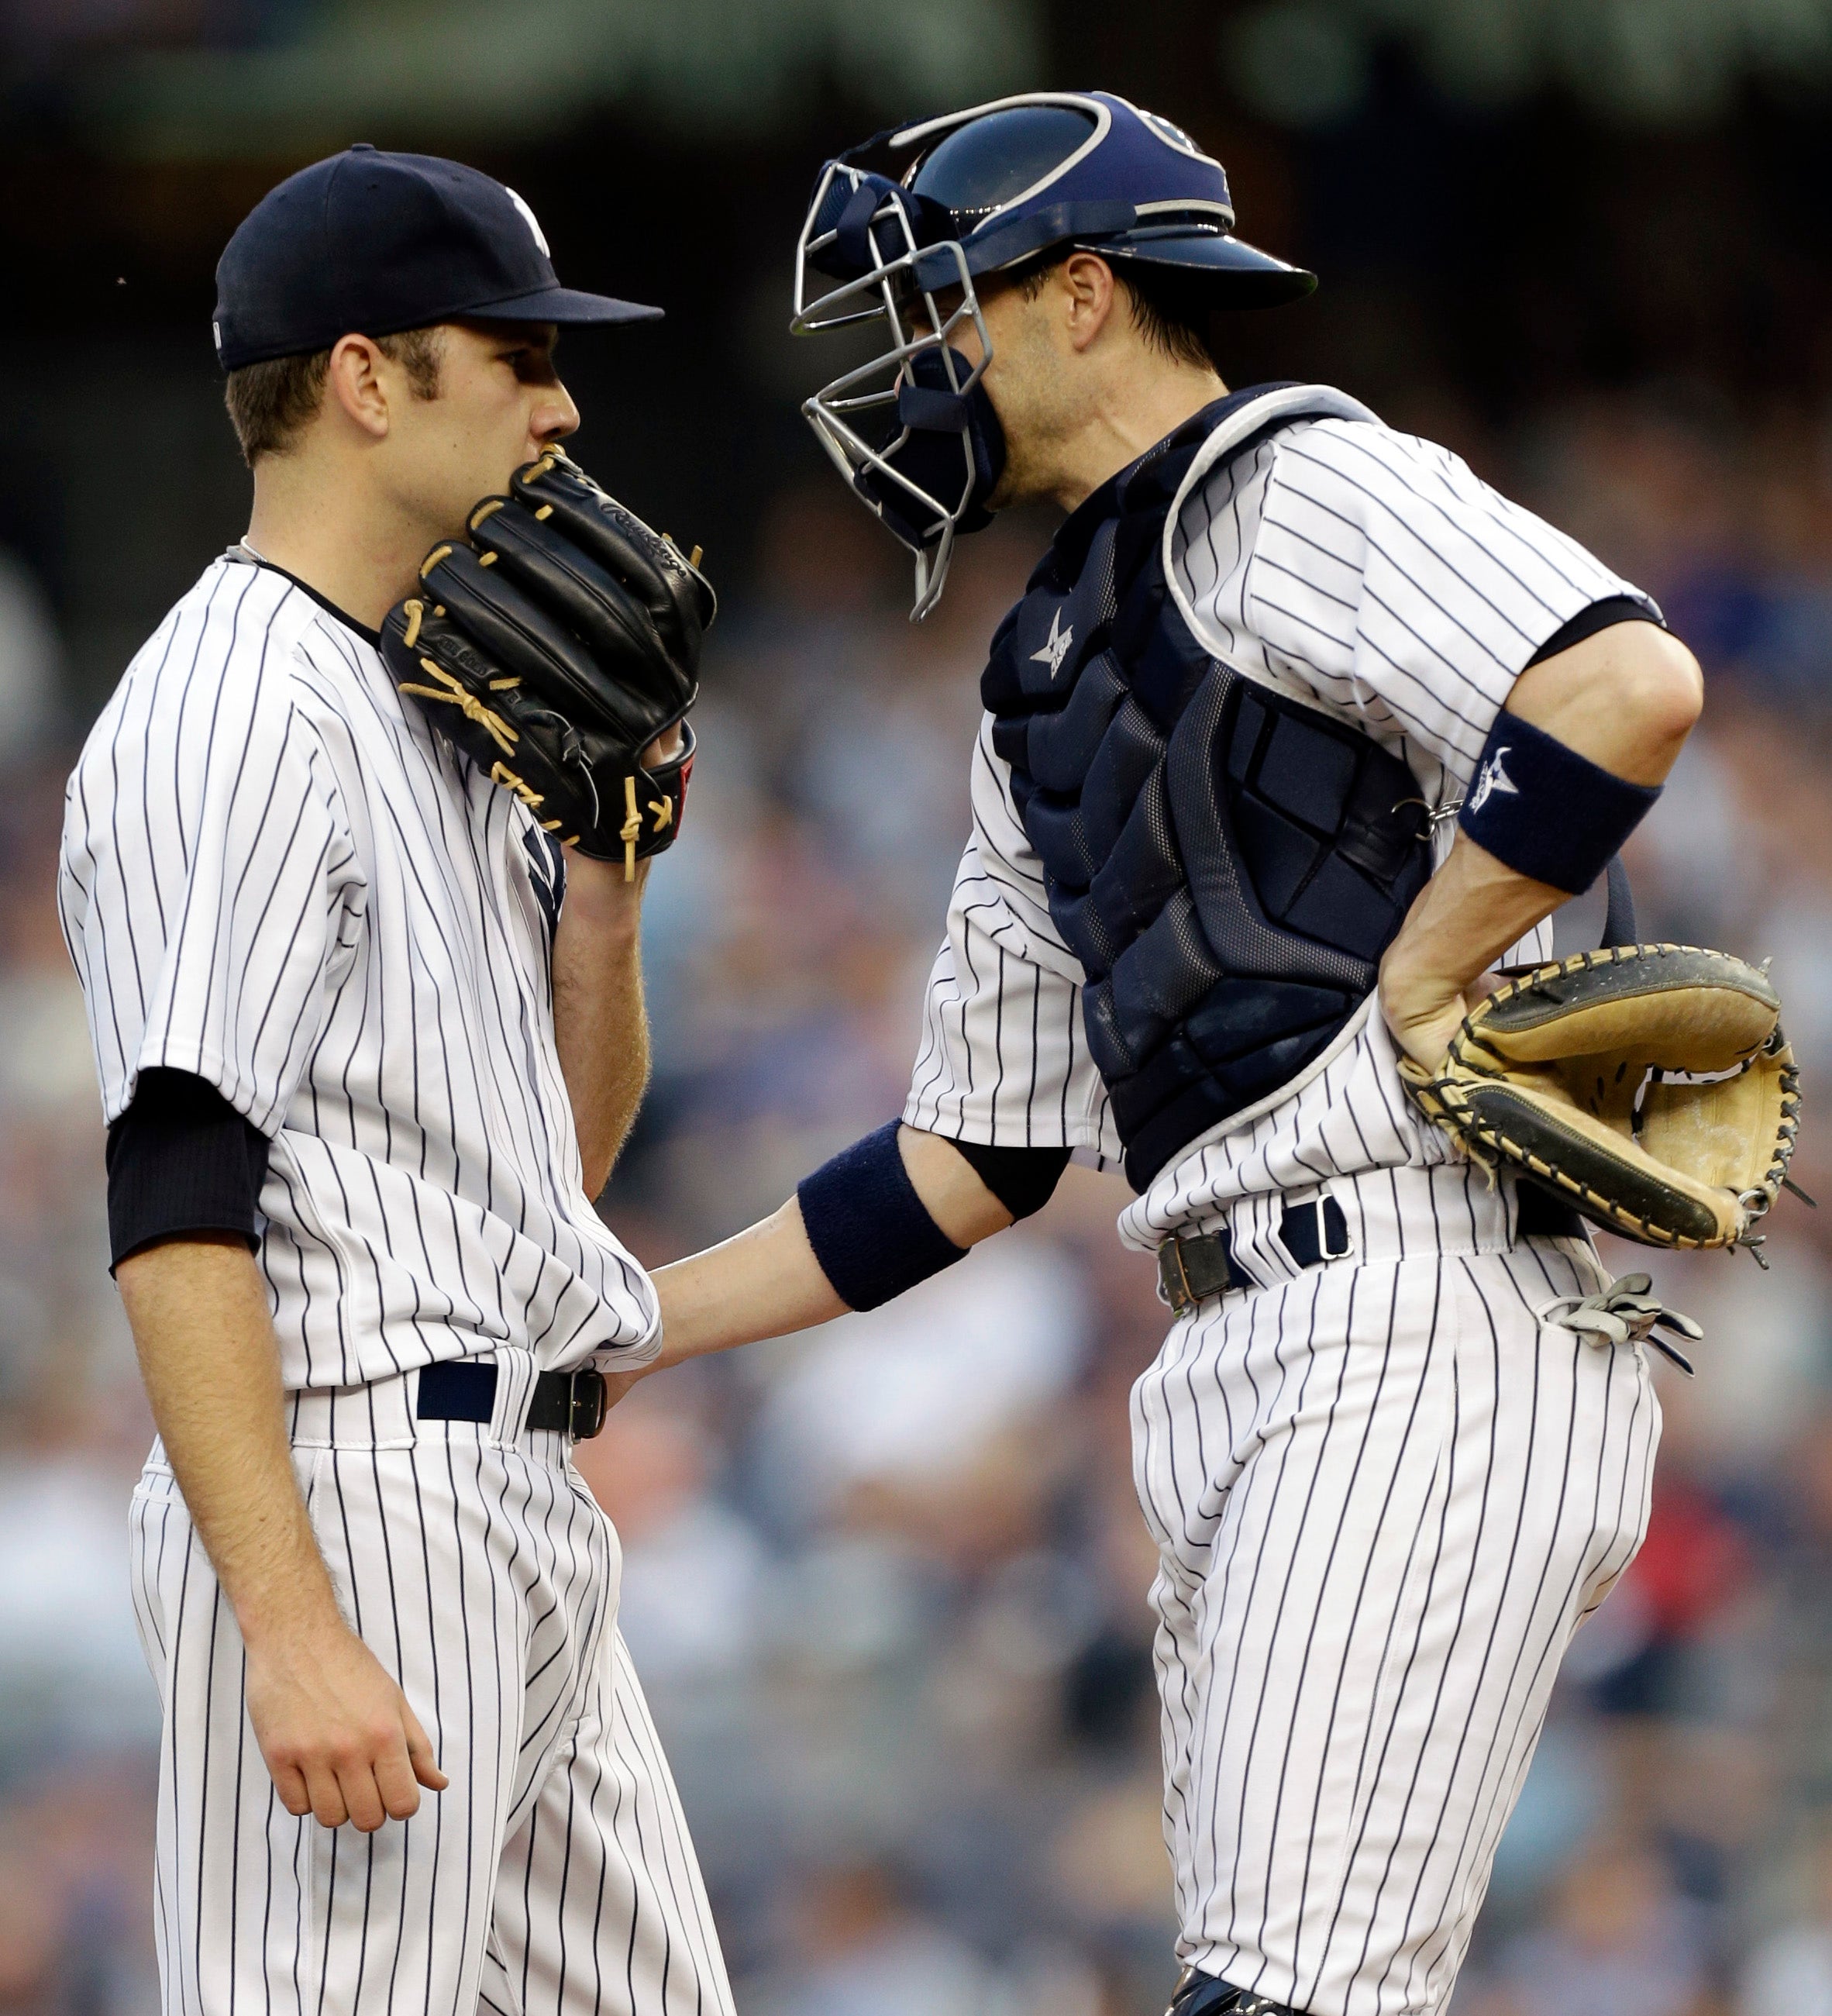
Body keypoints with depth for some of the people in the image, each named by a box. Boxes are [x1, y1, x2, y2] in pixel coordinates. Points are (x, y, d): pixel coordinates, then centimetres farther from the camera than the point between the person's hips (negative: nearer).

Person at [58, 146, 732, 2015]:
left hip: (526, 1509, 10)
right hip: (342, 1498, -10)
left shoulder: (442, 713, 20)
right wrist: (293, 1632, -27)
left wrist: (600, 872, 7)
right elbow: (176, 1213, -20)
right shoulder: (228, 722, -11)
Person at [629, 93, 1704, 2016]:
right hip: (1246, 1371, 9)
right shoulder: (1046, 695, 26)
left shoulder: (1294, 490, -2)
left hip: (1417, 1311, -9)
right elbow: (972, 1158, 28)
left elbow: (1629, 684, -21)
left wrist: (1407, 1003, -13)